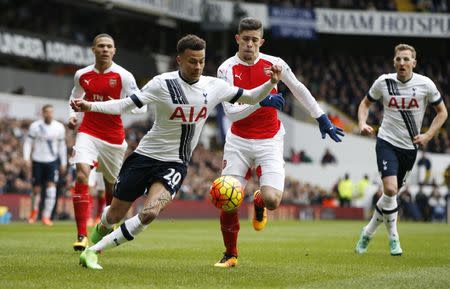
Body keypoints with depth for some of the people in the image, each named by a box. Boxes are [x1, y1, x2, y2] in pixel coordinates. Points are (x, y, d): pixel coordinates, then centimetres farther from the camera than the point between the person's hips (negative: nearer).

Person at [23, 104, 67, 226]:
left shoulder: (59, 127, 1)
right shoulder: (35, 126, -6)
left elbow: (62, 146, 11)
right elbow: (28, 142, 0)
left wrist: (63, 163, 11)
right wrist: (27, 158, -11)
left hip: (52, 161, 1)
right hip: (37, 161, -1)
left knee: (51, 187, -15)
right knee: (36, 189, 5)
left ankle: (46, 216, -13)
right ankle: (34, 210, 34)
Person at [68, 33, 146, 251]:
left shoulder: (123, 76, -6)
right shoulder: (82, 75, 3)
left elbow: (141, 106, -8)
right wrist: (72, 115, 6)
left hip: (114, 137, 0)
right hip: (88, 133, 0)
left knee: (112, 184, 10)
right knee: (82, 174, -22)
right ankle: (82, 236, -23)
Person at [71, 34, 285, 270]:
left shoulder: (214, 86, -2)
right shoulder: (163, 83, -13)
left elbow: (250, 98, 9)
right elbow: (125, 105, -15)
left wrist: (271, 83, -9)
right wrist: (90, 106, -28)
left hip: (175, 164, 2)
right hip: (145, 156, -2)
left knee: (150, 213, -24)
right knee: (115, 215, 6)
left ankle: (93, 251, -13)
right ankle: (99, 230, 46)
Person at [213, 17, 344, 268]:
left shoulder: (274, 64, -2)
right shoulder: (226, 69, -7)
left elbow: (300, 91, 13)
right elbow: (231, 112, -14)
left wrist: (323, 120, 14)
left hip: (270, 143, 0)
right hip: (239, 141, 0)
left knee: (272, 200, -18)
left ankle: (259, 203, 22)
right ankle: (230, 255, 15)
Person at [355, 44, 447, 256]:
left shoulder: (425, 84, -7)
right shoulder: (384, 82, -5)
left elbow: (442, 112, 5)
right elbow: (365, 103, 12)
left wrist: (427, 136, -7)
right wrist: (362, 123, -7)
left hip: (410, 147, 2)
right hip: (387, 142, -2)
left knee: (393, 193, 8)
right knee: (390, 189, -20)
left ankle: (368, 232, 29)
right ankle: (393, 237, -3)